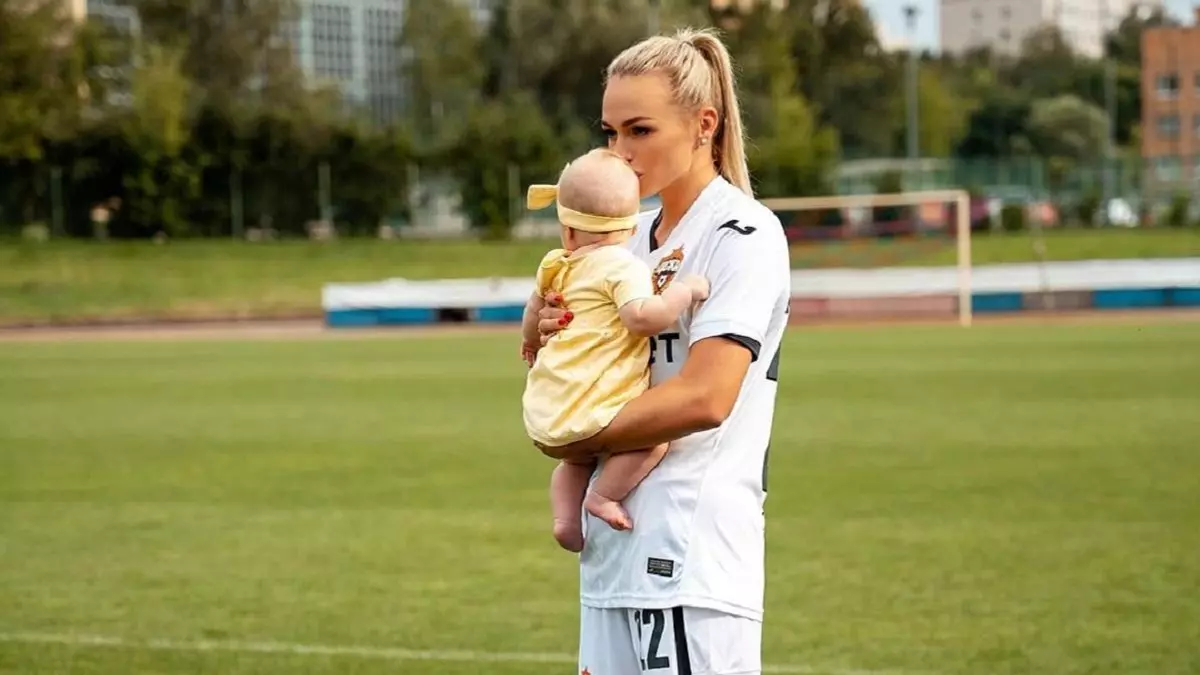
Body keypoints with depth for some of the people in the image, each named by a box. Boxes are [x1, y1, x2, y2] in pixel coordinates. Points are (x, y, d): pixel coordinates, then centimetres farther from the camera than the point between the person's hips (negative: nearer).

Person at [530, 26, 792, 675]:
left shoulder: (743, 234, -8)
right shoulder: (631, 237, 16)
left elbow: (705, 396, -19)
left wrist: (574, 441, -9)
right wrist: (545, 334, 0)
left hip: (694, 557, -8)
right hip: (614, 547, 8)